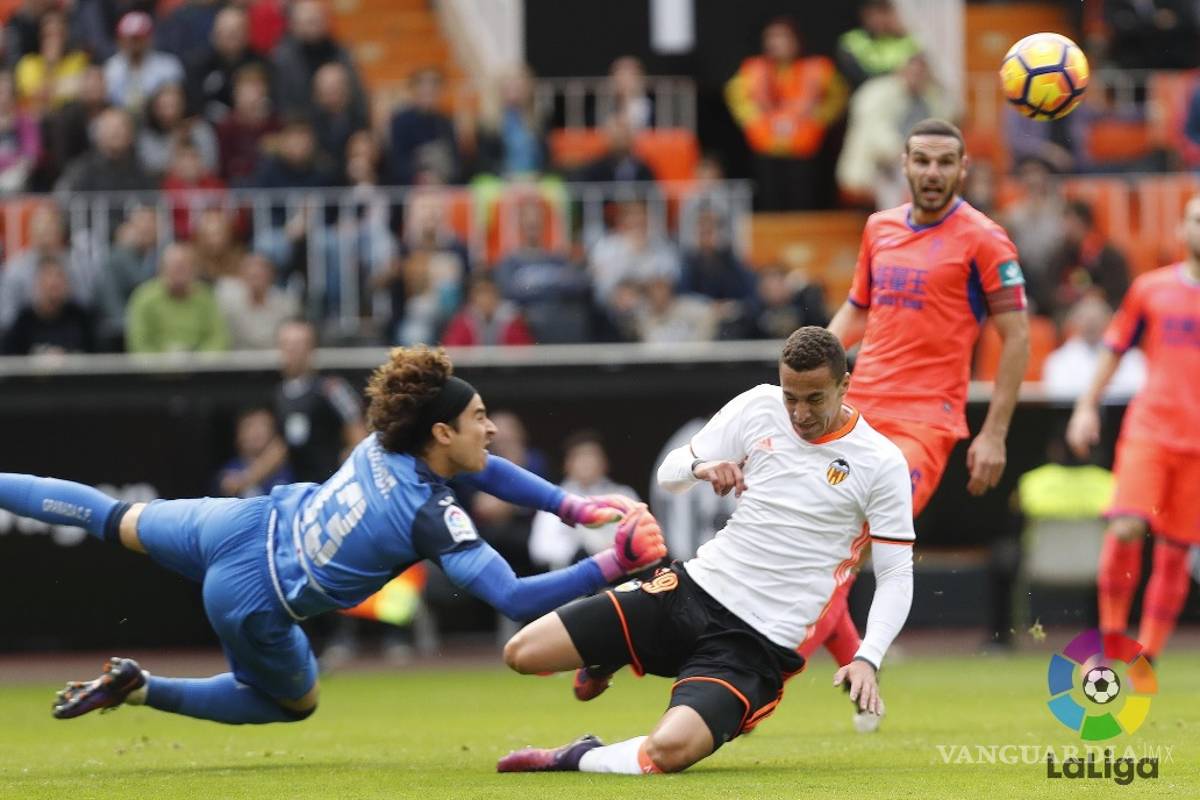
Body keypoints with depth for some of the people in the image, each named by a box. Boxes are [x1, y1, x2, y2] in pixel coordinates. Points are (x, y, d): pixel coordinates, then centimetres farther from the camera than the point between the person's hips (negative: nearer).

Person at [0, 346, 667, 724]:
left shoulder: (382, 446, -5)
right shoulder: (435, 518, -26)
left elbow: (483, 468, 13)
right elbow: (516, 599, -31)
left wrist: (574, 506, 7)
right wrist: (612, 567, -30)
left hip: (242, 525, 6)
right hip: (254, 604, -5)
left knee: (118, 520, 26)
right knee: (294, 704, 23)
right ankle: (138, 689, 12)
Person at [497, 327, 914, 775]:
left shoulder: (881, 463, -8)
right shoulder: (758, 406, 1)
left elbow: (896, 575, -4)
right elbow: (669, 473, 10)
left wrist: (867, 660, -18)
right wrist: (700, 468, -15)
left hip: (758, 642, -4)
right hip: (694, 589, 4)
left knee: (670, 750, -32)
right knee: (521, 653, -5)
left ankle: (578, 759, -4)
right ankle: (608, 661, 26)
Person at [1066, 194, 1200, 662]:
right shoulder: (1151, 288, 9)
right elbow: (1116, 348, 16)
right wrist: (1087, 406, 8)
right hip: (1148, 428, 0)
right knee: (1126, 528, -17)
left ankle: (1146, 658, 9)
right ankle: (1111, 640, -2)